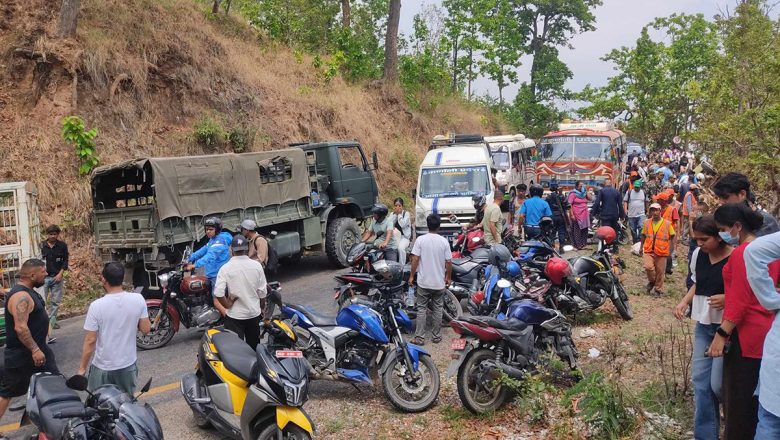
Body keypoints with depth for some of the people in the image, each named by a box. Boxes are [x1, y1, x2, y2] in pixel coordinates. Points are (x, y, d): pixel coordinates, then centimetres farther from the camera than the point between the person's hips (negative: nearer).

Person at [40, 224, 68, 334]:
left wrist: (61, 273, -5)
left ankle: (52, 321, 15)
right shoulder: (41, 245, -2)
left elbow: (65, 260, 4)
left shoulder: (62, 245, 1)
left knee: (56, 300, 6)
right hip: (44, 277, -1)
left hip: (57, 277, 2)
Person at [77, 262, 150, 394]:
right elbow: (145, 329, -4)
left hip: (102, 368, -2)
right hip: (128, 365, 3)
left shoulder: (97, 306, -19)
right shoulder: (138, 299, -12)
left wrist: (82, 368, -2)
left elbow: (90, 341, -14)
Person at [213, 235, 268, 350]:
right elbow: (262, 292, 0)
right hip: (254, 313, 3)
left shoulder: (226, 268, -14)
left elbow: (218, 293, -23)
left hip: (234, 315, -3)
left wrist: (228, 305, -7)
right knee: (254, 346, 20)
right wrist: (262, 308, 15)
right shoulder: (256, 266, -6)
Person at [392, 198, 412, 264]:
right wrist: (395, 214, -9)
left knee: (401, 248, -33)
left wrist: (399, 214, -13)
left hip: (405, 236, -4)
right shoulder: (392, 214, 9)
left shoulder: (406, 213, -4)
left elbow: (403, 225, -18)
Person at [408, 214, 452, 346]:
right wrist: (448, 277, 11)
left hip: (423, 282, -1)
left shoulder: (420, 239, -9)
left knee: (422, 309, 6)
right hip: (439, 282, 1)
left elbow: (415, 259, -11)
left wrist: (411, 276, 0)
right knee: (438, 309, 13)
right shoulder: (444, 241, -6)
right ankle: (436, 336, 19)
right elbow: (449, 262, -3)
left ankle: (419, 337, 5)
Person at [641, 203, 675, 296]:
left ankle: (658, 289, 25)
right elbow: (643, 236, 15)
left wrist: (669, 248, -2)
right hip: (648, 250, 1)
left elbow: (672, 237, 5)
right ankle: (652, 281, 10)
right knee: (648, 266, -20)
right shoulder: (647, 222, 4)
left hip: (661, 252, -1)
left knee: (660, 272, 6)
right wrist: (641, 247, 15)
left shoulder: (667, 223, -2)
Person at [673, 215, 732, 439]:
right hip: (703, 325, 6)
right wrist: (684, 301, 2)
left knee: (718, 384, -5)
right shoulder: (698, 254, 3)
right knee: (700, 380, 7)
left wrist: (727, 299, -25)